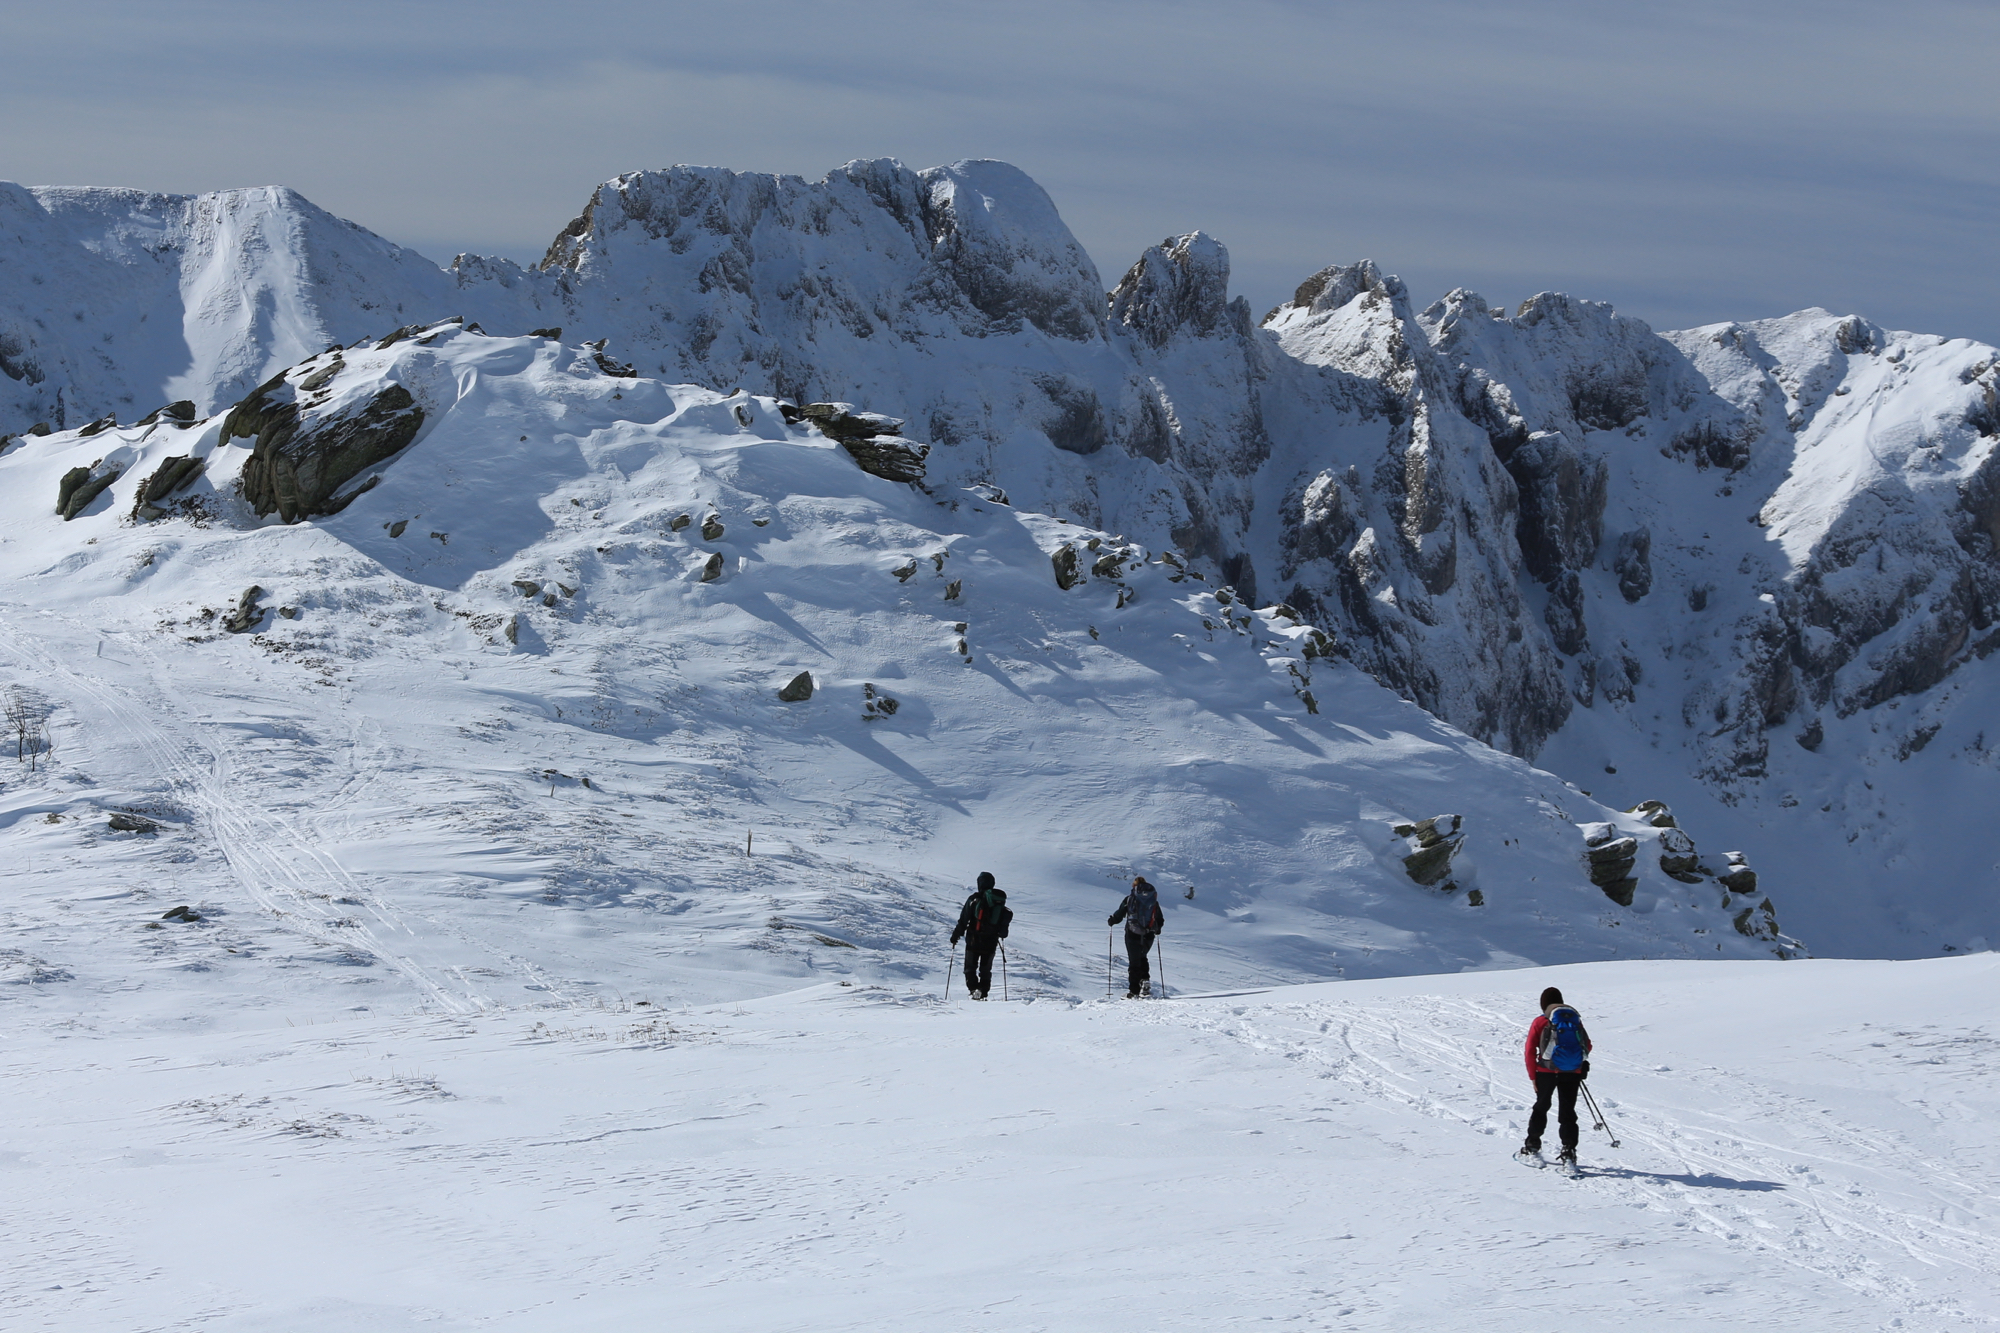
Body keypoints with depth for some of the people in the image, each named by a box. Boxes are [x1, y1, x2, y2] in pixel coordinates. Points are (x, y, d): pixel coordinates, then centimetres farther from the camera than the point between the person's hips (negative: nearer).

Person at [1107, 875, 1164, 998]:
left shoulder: (1130, 899, -5)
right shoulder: (1153, 900, 4)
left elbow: (1118, 915, -2)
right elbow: (1160, 920, 9)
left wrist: (1111, 921, 19)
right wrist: (1157, 929, 30)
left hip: (1133, 935, -3)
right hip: (1149, 936, 3)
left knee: (1134, 962, 3)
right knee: (1142, 958, 26)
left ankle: (1134, 991, -1)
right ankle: (1145, 980, 6)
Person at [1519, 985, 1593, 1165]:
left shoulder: (1540, 1022, -1)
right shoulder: (1575, 1020, 8)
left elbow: (1529, 1051, -6)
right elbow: (1587, 1046, 11)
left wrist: (1533, 1076, 0)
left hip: (1547, 1072, -2)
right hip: (1573, 1073, 2)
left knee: (1541, 1108, 16)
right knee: (1568, 1112, 6)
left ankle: (1532, 1147, 22)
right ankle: (1569, 1152, -4)